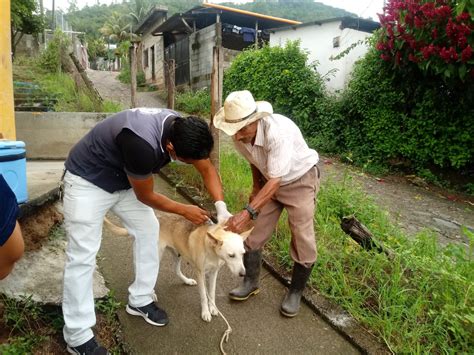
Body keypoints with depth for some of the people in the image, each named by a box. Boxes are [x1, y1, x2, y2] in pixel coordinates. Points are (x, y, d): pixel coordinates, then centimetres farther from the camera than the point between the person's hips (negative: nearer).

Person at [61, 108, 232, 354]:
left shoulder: (183, 130, -17)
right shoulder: (142, 144, -40)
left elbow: (207, 169, -4)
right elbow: (146, 196, -23)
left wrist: (221, 207, -15)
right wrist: (184, 211, -11)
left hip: (125, 179, 8)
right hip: (87, 179, -7)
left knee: (148, 231, 6)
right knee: (83, 255, -7)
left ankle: (140, 301, 21)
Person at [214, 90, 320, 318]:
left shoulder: (278, 132, -38)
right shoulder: (239, 135, -18)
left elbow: (275, 181, -38)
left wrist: (248, 213, -44)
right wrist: (256, 187, 13)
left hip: (300, 180, -5)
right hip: (270, 180, 6)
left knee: (302, 238, -4)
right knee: (256, 232, 5)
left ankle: (296, 292, 17)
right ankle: (251, 282, 24)